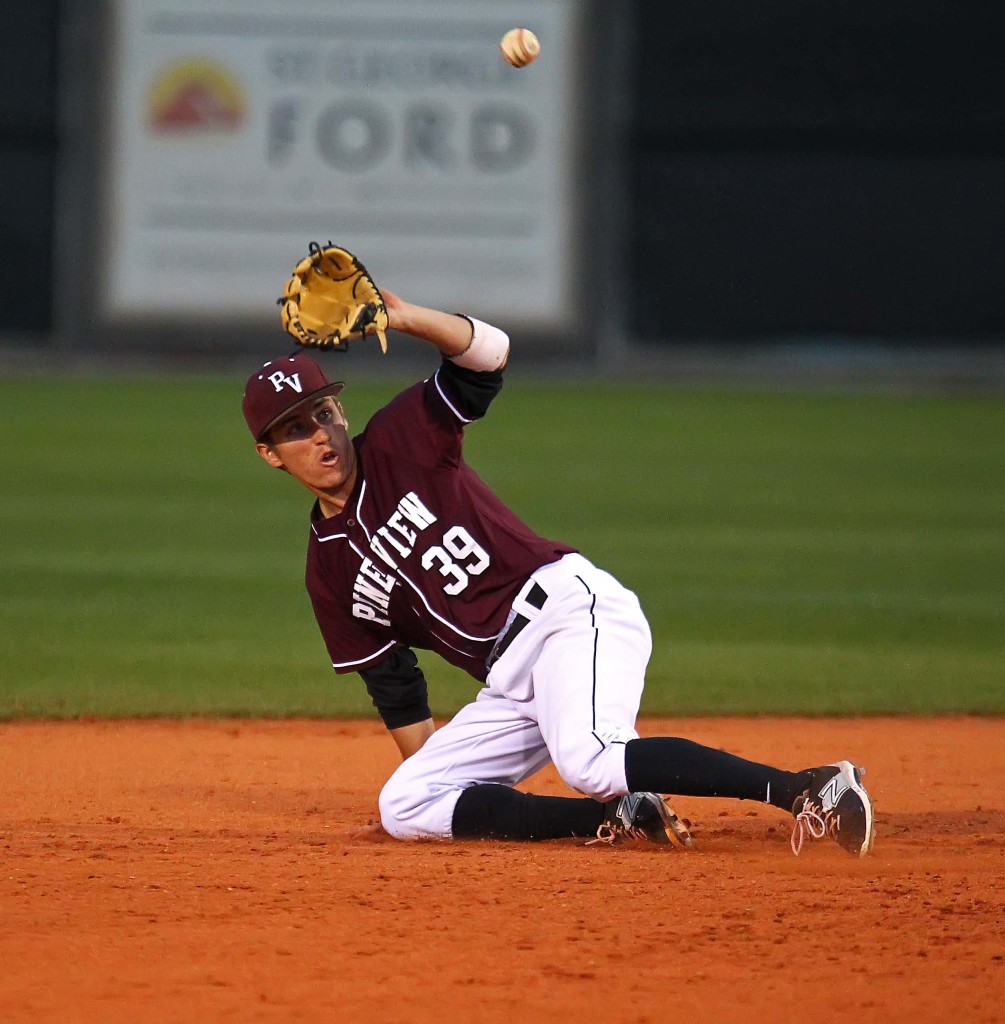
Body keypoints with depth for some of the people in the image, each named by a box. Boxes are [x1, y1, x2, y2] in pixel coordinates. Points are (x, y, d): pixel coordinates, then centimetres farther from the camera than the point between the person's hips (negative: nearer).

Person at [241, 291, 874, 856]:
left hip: (571, 607, -7)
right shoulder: (329, 569, 16)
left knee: (586, 760, -34)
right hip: (509, 682, 7)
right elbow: (395, 688, 20)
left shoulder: (401, 440, 4)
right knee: (402, 809, -6)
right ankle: (618, 815, -11)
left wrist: (404, 319, -26)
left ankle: (809, 789, -38)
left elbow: (488, 353, -11)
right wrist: (428, 774, 15)